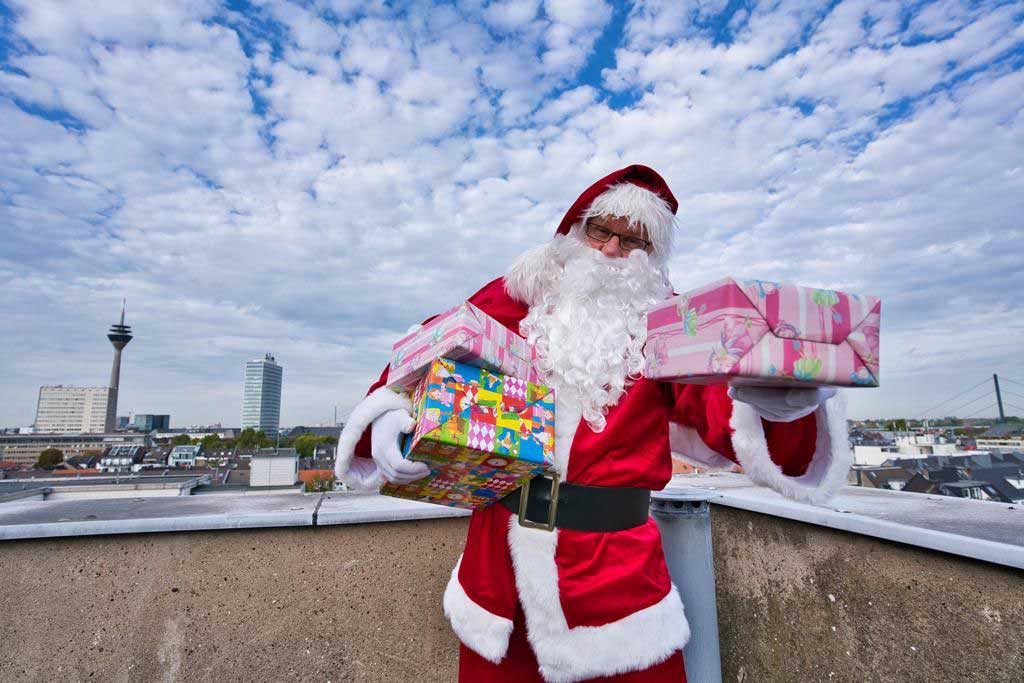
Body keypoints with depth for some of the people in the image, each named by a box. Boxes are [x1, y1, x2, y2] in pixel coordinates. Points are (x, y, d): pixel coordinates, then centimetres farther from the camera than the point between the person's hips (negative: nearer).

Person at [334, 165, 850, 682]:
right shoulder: (516, 296, 2)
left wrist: (780, 402, -30)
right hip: (499, 548, 2)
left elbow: (719, 406, -8)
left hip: (614, 558, -1)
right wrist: (388, 420, -17)